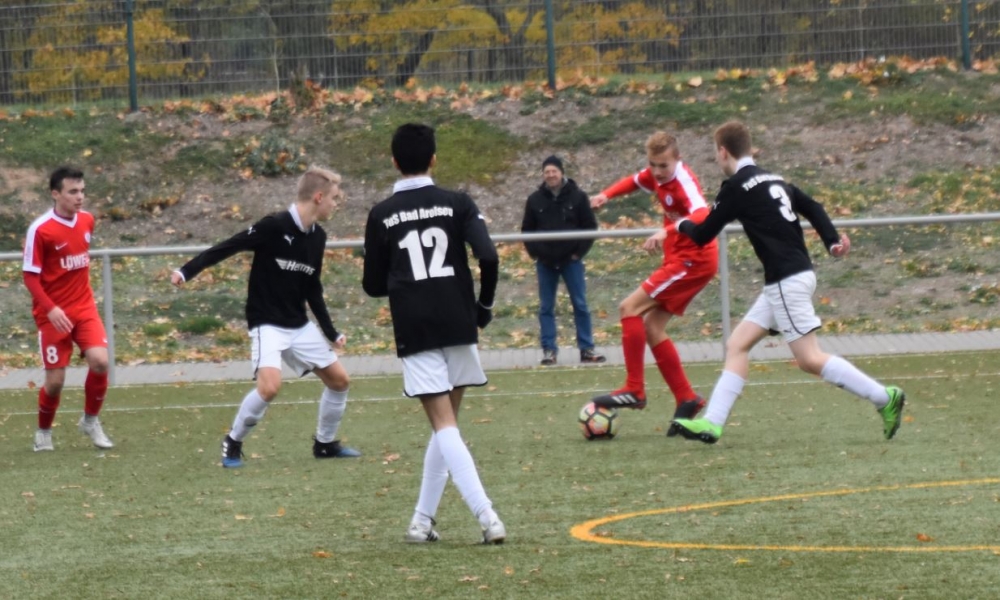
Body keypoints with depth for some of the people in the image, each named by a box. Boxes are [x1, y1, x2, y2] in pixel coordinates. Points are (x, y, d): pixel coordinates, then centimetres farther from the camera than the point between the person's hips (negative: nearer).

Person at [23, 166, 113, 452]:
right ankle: (43, 432, 25)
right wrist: (51, 309, -23)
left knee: (100, 361, -16)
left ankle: (91, 421, 7)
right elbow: (30, 276, -13)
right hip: (53, 314, -4)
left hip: (84, 308, 4)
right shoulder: (40, 230, -15)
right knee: (55, 379, -2)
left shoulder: (87, 220, 2)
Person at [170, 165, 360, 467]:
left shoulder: (317, 237, 5)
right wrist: (187, 271, -23)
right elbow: (227, 247, -15)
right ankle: (233, 443, -3)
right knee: (270, 386, -26)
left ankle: (325, 443, 28)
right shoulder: (274, 227, -18)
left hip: (300, 326, 8)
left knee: (339, 380, 8)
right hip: (267, 325, -8)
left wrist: (332, 333, 16)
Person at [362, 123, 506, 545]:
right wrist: (484, 305, 4)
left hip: (414, 333, -1)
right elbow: (488, 257, -10)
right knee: (446, 423, 14)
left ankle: (486, 516, -19)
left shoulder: (381, 216, 3)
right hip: (458, 325, 1)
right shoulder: (457, 204, 2)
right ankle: (423, 520, 14)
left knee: (444, 426, -5)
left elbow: (373, 286, 7)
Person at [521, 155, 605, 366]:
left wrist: (579, 252, -5)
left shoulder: (577, 197, -3)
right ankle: (549, 350, 6)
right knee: (546, 307, 3)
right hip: (545, 262, 2)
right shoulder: (535, 200, 1)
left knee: (580, 305, 0)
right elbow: (527, 230, 9)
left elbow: (590, 227, 1)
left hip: (571, 260, -1)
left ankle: (586, 349, 4)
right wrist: (535, 253, -1)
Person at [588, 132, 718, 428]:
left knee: (630, 308, -12)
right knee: (651, 328, 8)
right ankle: (686, 398, 10)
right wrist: (607, 194, 7)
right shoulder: (656, 176, 4)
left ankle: (634, 390, -11)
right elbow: (635, 181, 27)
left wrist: (667, 231, -54)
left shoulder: (683, 181, -21)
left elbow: (702, 215, -39)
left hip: (693, 260, -9)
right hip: (680, 259, 9)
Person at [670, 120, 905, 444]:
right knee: (737, 345, 8)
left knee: (810, 359, -10)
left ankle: (884, 398, -11)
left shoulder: (737, 186, -8)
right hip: (785, 280, 10)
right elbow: (813, 207, 10)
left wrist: (683, 225, 18)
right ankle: (712, 423, 4)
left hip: (787, 280, -10)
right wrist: (832, 241, 1)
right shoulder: (773, 179, 17)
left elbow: (702, 236, -3)